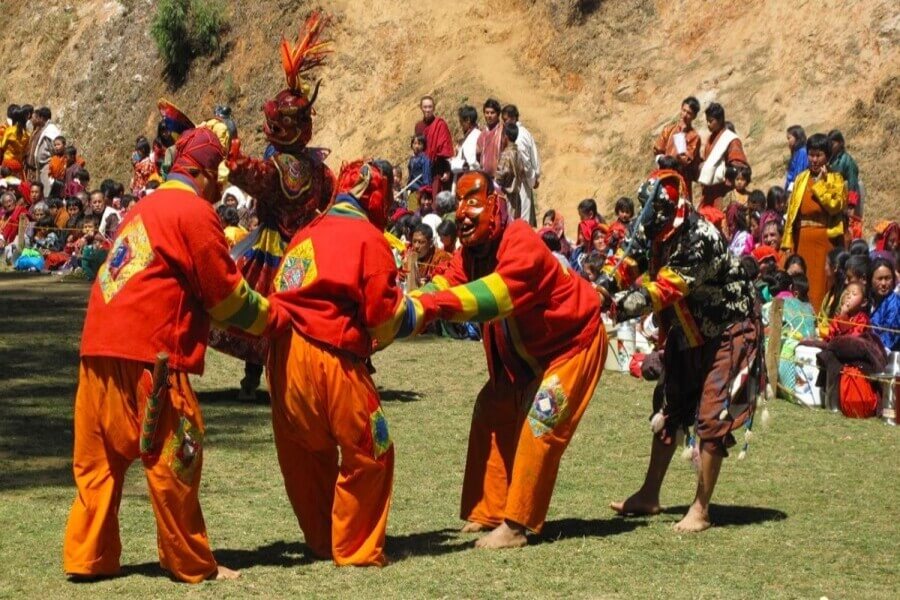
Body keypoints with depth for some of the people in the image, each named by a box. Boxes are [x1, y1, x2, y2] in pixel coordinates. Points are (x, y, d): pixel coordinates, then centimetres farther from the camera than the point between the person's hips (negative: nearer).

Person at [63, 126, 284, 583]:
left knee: (98, 459, 12)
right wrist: (271, 320, 14)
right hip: (146, 356, -8)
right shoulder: (195, 212, -5)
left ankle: (87, 557, 15)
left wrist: (244, 329, 26)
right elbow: (225, 294, -2)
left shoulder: (145, 210, 22)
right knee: (174, 458, 1)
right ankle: (192, 564, 8)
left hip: (99, 351, 8)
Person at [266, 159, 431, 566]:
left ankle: (323, 541, 30)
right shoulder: (368, 238, -2)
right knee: (369, 452, 4)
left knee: (307, 454, 19)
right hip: (329, 357, -8)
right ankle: (357, 550, 8)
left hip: (284, 354, 8)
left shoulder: (306, 234, 19)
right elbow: (383, 313, -7)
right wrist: (419, 309, 13)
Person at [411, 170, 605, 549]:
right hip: (523, 354, 9)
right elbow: (444, 286, -18)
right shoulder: (471, 252, -5)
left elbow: (495, 294, -48)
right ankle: (488, 512, 13)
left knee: (539, 427, -15)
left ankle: (516, 525, -10)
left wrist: (433, 304, -58)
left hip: (572, 343, -9)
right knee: (492, 415, 6)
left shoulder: (521, 245, -32)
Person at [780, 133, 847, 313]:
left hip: (825, 239, -3)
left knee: (821, 284, -6)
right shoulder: (801, 179, 12)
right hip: (803, 239, 3)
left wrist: (820, 183, -11)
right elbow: (792, 211, 10)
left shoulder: (836, 179, 3)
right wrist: (788, 242, 4)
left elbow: (835, 206, -14)